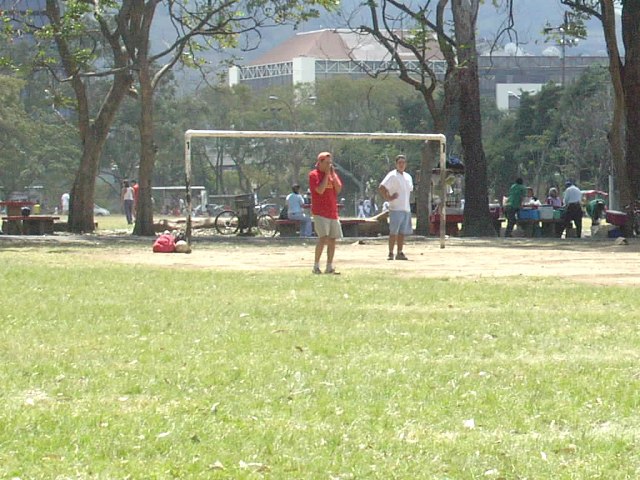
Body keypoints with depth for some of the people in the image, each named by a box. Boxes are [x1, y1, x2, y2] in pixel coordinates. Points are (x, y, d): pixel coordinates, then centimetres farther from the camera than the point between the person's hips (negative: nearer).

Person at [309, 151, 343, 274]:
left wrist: (333, 175, -4)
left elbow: (338, 189, 4)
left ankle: (329, 267, 12)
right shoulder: (314, 175, -5)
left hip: (332, 212, 7)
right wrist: (326, 175, -13)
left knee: (332, 239, 6)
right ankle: (316, 266, -13)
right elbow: (320, 190, -18)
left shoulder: (332, 173, 14)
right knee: (323, 237, -18)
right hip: (320, 212, -7)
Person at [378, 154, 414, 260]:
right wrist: (388, 198, -15)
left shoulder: (408, 177, 16)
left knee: (402, 232, 8)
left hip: (406, 208, 7)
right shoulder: (392, 176, -8)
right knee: (394, 232, -8)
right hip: (396, 208, -7)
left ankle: (400, 253, 13)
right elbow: (381, 188, -16)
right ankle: (391, 253, -6)